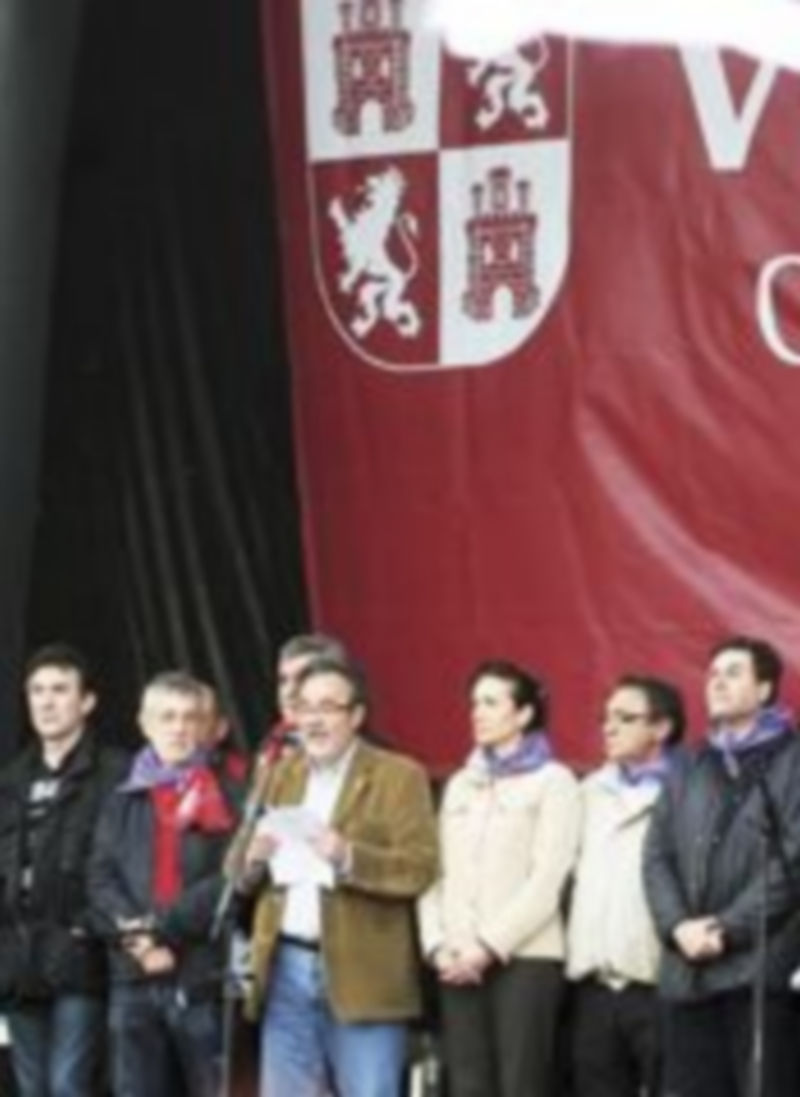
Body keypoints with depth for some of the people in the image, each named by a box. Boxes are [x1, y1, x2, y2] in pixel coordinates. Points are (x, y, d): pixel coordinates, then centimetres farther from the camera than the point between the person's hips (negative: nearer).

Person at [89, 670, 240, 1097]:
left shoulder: (227, 796, 1)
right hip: (133, 980, 4)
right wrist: (134, 935, -12)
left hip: (203, 977, -4)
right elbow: (101, 878, 6)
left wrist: (164, 929, -14)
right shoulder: (124, 800, 15)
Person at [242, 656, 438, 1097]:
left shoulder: (398, 777, -1)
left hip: (361, 975, -5)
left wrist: (348, 857, -25)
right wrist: (253, 856, -8)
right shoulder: (280, 774, 15)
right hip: (287, 968, 5)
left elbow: (420, 869, -11)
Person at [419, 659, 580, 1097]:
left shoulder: (551, 781, 1)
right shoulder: (460, 784, 20)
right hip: (459, 965, 5)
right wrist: (437, 944, -2)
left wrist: (490, 946, -13)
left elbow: (547, 880, -8)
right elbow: (436, 873, 14)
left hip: (525, 957, -5)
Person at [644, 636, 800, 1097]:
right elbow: (657, 854, 12)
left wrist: (730, 928, -13)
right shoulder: (689, 770, 21)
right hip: (688, 970, 5)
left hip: (761, 966, -5)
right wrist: (677, 925, -6)